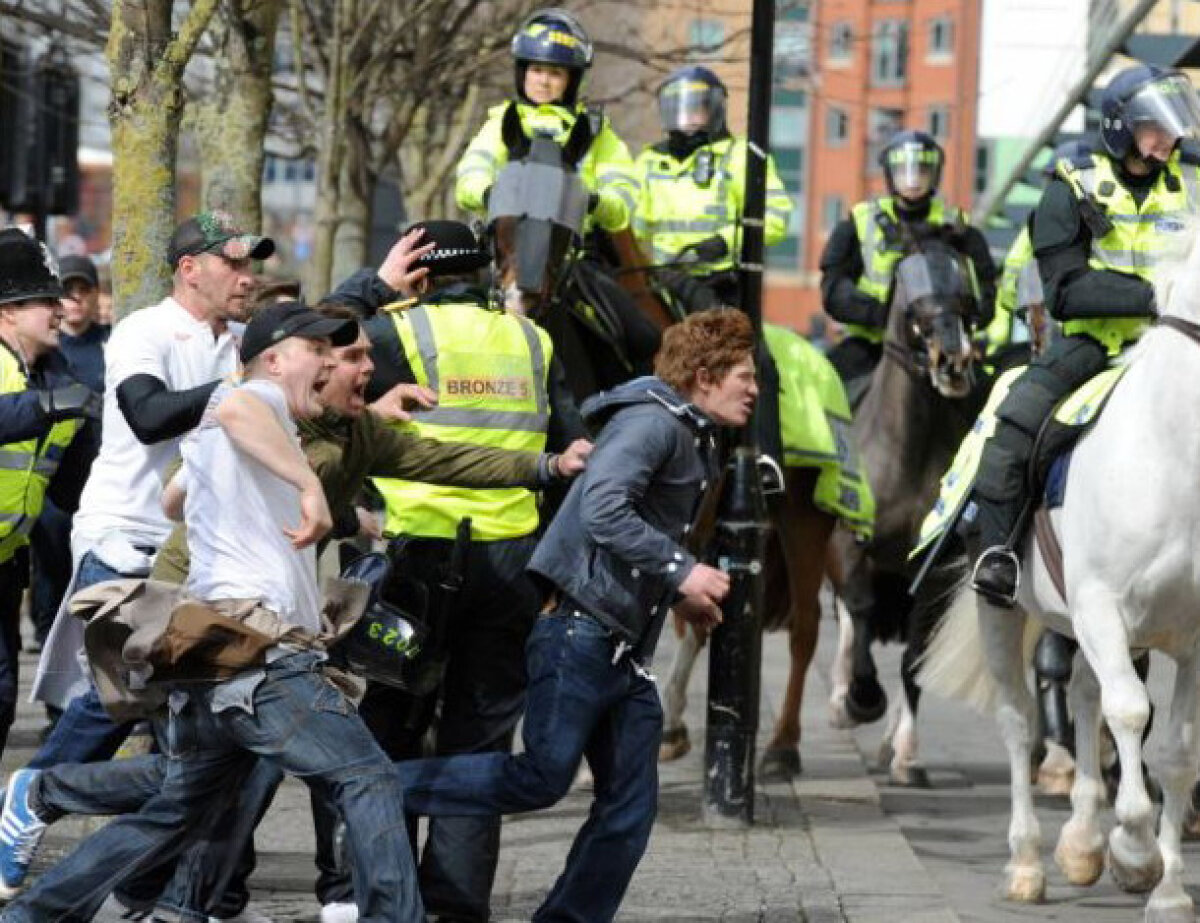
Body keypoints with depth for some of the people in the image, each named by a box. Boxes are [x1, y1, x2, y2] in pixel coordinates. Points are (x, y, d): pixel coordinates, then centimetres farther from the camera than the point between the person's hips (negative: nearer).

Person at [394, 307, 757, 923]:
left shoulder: (693, 442, 22)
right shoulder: (652, 422, -11)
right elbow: (603, 509, -25)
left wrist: (681, 597, 13)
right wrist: (681, 570, -22)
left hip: (626, 646, 10)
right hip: (580, 628, -10)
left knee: (631, 807, 4)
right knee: (543, 777, -15)